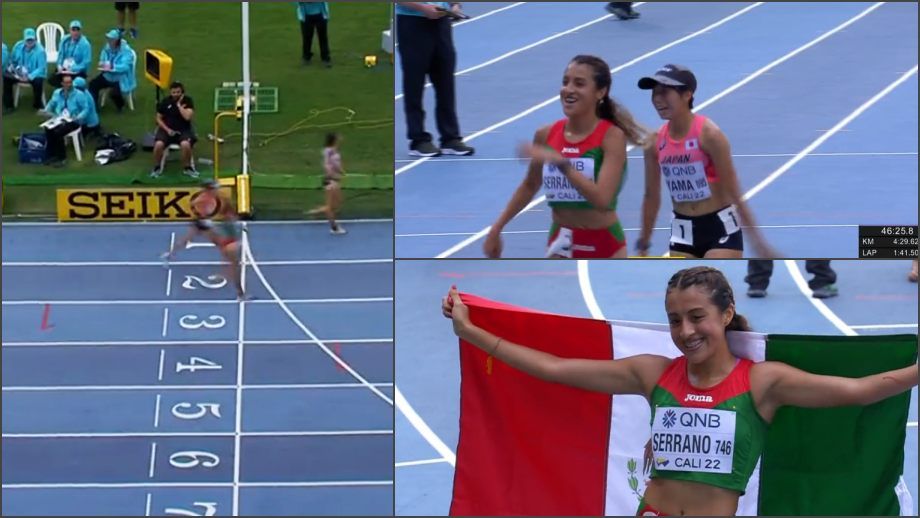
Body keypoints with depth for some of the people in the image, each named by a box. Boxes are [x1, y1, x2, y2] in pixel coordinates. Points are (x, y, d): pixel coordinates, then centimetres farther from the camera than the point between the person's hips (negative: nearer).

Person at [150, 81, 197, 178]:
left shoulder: (188, 101, -4)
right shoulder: (165, 102, 0)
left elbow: (188, 117, -18)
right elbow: (159, 118, 6)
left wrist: (179, 105, -16)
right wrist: (167, 129, -9)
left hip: (183, 129, -1)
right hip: (167, 129, 1)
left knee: (185, 144, -34)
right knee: (158, 144, -29)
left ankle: (187, 168, -8)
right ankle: (157, 167, -3)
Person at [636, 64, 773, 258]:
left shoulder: (709, 134, -17)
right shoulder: (655, 142, -2)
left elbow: (732, 190, -14)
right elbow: (651, 196, 10)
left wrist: (757, 240, -14)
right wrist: (643, 243, 15)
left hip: (720, 228, -5)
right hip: (683, 231, 5)